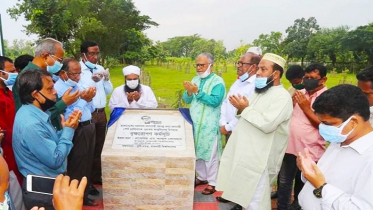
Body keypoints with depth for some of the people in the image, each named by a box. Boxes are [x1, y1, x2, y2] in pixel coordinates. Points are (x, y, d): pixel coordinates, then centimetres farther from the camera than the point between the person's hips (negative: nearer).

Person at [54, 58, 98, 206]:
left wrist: (89, 98, -3)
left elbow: (90, 110, 16)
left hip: (89, 128, 9)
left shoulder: (77, 85, 13)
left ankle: (83, 195, 35)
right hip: (77, 132, -9)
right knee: (77, 166, 3)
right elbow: (67, 116, -23)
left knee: (87, 163, 18)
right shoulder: (58, 89, -14)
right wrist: (83, 100, -22)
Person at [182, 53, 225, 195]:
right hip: (195, 124, 7)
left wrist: (197, 91, -26)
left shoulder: (218, 81, -9)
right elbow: (186, 100, 5)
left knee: (210, 154, 2)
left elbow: (215, 101, -23)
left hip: (209, 126, -6)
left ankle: (212, 183, 16)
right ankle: (202, 177, 34)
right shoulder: (195, 79, 10)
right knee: (197, 152, 17)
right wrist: (189, 92, -17)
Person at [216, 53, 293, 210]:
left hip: (259, 157, -9)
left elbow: (267, 124, -27)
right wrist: (241, 108, -5)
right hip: (244, 151, 9)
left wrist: (245, 109, -19)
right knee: (244, 192, 24)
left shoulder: (282, 97, -16)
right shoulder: (260, 91, 13)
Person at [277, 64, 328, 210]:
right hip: (290, 146, 5)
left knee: (304, 185, 17)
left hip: (310, 151, -5)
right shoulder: (300, 93, 6)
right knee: (284, 182, 16)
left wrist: (307, 108, -22)